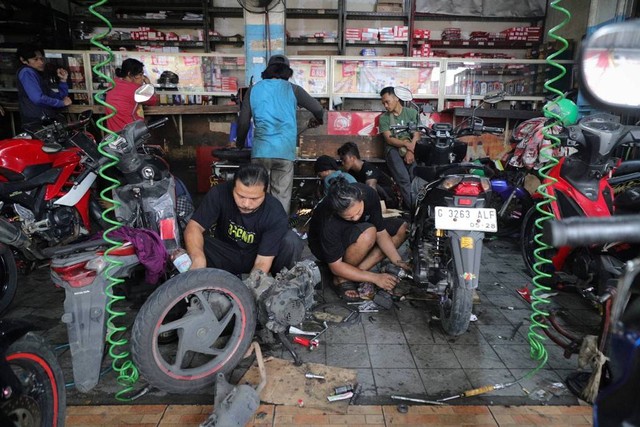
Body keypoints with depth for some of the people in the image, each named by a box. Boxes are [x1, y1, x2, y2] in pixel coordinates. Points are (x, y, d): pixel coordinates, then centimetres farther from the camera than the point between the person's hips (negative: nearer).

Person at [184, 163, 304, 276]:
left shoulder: (276, 215, -27)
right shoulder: (220, 193, -24)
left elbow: (262, 263, -27)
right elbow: (194, 227, -25)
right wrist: (198, 258, -47)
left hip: (256, 258, -1)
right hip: (226, 255, 1)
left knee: (292, 242, -28)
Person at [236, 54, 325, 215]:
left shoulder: (254, 89, 12)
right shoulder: (292, 89, 8)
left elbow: (243, 122, 12)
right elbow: (318, 109, 10)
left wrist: (240, 144, 29)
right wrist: (317, 120, 33)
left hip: (260, 151, 1)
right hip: (284, 151, -1)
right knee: (282, 197, 3)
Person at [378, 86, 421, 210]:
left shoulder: (412, 113, 13)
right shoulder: (384, 118, 12)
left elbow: (417, 135, 3)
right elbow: (389, 139, 0)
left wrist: (410, 150, -14)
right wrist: (406, 144, -16)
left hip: (412, 148, 1)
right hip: (393, 149, -1)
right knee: (403, 179, -25)